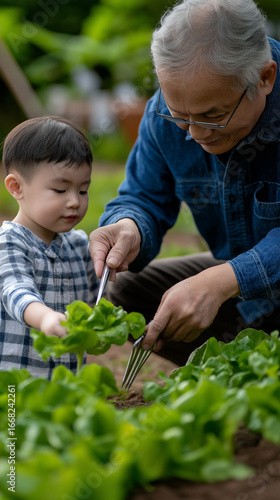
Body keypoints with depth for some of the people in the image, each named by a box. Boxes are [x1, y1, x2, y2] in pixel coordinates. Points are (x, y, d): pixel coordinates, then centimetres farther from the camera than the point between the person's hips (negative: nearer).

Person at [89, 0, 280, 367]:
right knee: (126, 294, -7)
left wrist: (221, 282, -46)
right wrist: (129, 228, -29)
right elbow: (144, 198, -4)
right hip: (235, 272, 6)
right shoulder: (168, 110, -13)